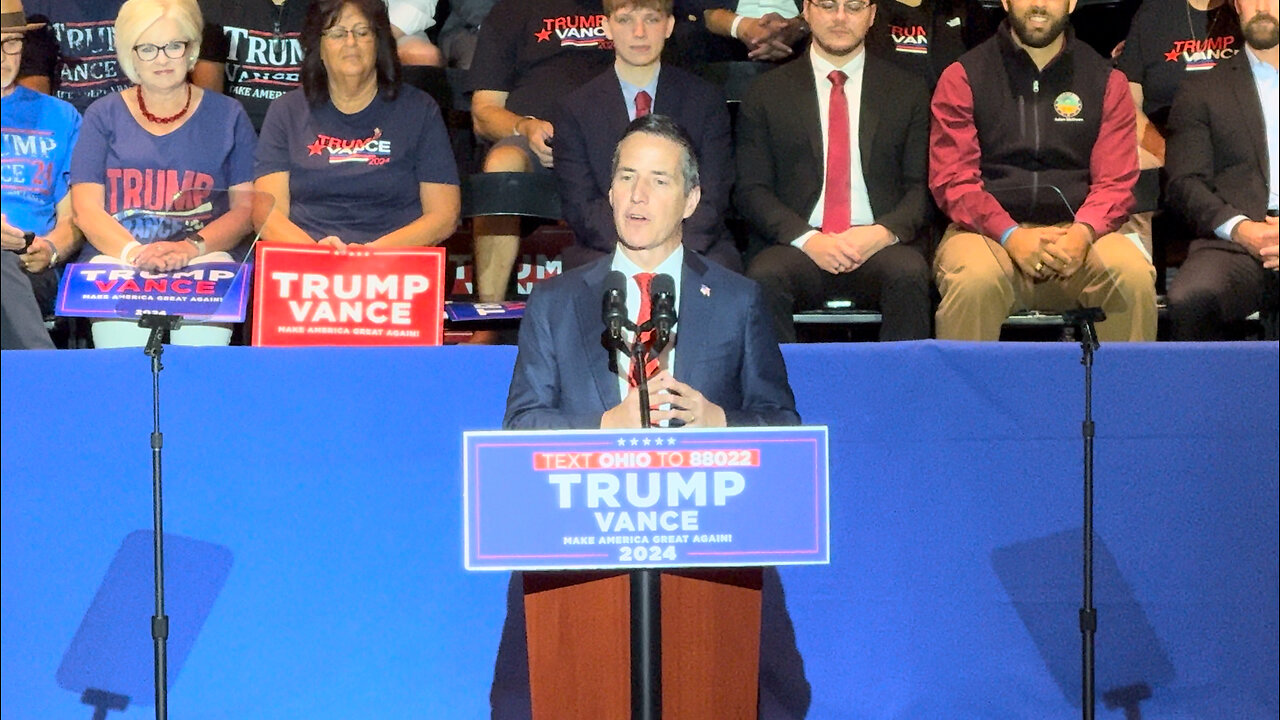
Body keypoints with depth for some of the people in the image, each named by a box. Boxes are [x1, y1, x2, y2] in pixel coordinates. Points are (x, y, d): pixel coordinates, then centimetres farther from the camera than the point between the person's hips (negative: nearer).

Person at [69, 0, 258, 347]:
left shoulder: (227, 116, 16)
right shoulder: (103, 116, 16)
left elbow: (246, 207, 8)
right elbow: (87, 209, 6)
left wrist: (194, 246, -13)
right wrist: (134, 252, -15)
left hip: (203, 258, 0)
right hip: (115, 257, 0)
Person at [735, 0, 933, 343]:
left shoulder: (908, 91, 15)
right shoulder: (767, 93, 13)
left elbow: (923, 187, 9)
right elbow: (752, 190, 6)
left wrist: (884, 233, -12)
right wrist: (808, 239, -12)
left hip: (879, 247, 0)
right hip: (797, 247, 0)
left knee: (909, 272, -34)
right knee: (763, 277, -34)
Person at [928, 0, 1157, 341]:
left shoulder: (1107, 82, 13)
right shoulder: (963, 78, 8)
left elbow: (1115, 182, 6)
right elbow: (952, 181, -1)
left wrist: (1083, 232, -16)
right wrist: (1011, 236, -18)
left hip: (1075, 232, 2)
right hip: (990, 230, -1)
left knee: (1134, 275, -29)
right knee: (975, 279, -35)